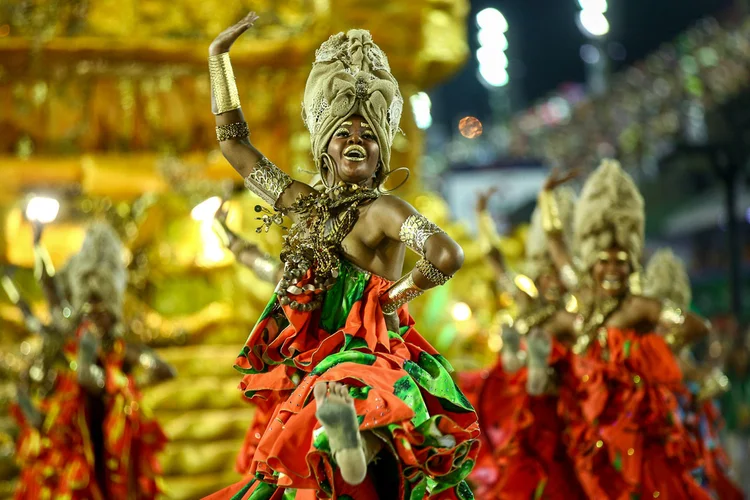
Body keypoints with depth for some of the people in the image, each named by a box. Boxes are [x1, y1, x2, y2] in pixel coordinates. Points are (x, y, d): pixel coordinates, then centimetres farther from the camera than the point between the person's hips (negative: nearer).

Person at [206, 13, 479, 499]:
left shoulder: (381, 209, -5)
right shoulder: (304, 203, 14)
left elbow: (448, 255, -24)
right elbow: (234, 143, 23)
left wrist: (397, 294, -8)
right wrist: (218, 57, 23)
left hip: (369, 370, -7)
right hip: (309, 378, 7)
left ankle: (351, 439, -69)